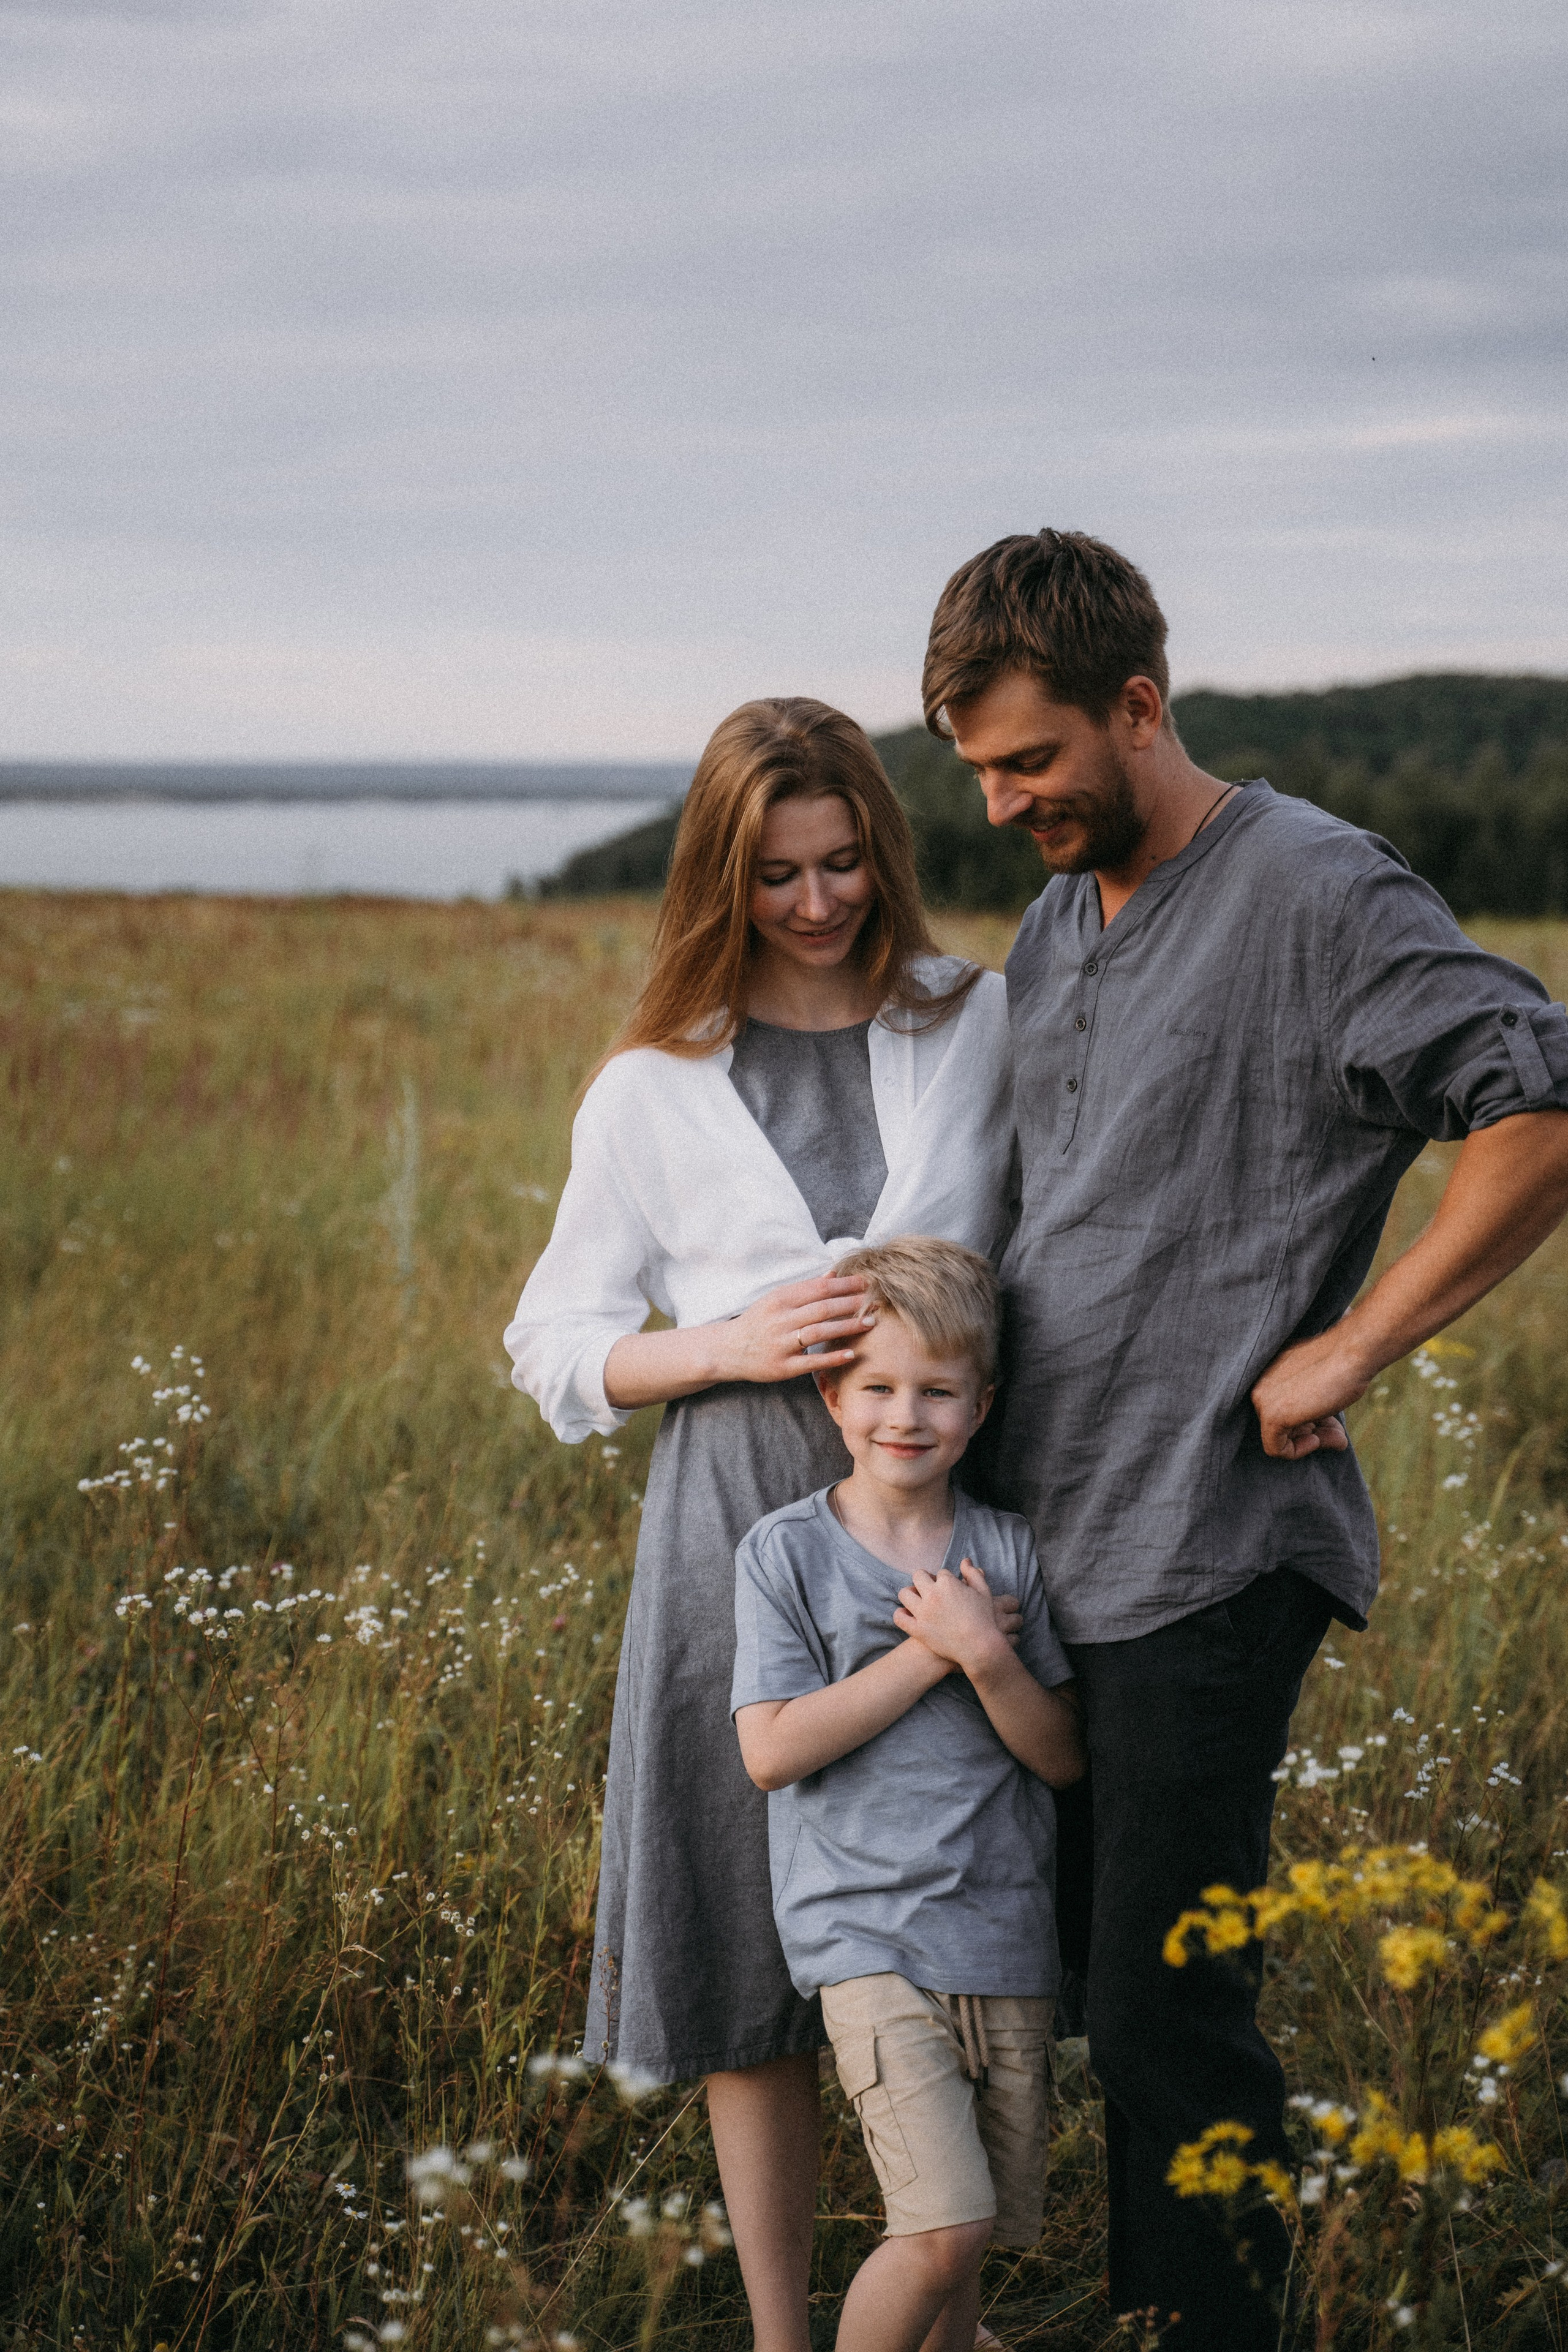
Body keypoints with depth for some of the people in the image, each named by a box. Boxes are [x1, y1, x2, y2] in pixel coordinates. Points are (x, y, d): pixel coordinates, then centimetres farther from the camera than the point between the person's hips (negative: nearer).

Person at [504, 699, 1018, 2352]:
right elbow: (559, 1348, 8)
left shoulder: (982, 1026, 7)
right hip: (744, 1516, 0)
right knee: (755, 1962, 3)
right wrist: (733, 1346, -9)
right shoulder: (653, 1086, 6)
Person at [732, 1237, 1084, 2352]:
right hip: (867, 1933, -4)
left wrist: (986, 1654, -14)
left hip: (1006, 1935, 4)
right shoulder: (788, 1550, -2)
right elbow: (773, 1750, -11)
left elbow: (1063, 1756, 3)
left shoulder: (1008, 1551, 6)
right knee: (944, 2223, -16)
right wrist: (928, 1654, -12)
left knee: (969, 2236, 8)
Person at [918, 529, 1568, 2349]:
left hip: (1205, 1555, -8)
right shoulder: (1052, 924, 16)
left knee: (1167, 2022, -6)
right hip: (1043, 1535, 8)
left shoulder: (1316, 891, -11)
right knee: (1118, 2005, 14)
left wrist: (1353, 1344, -16)